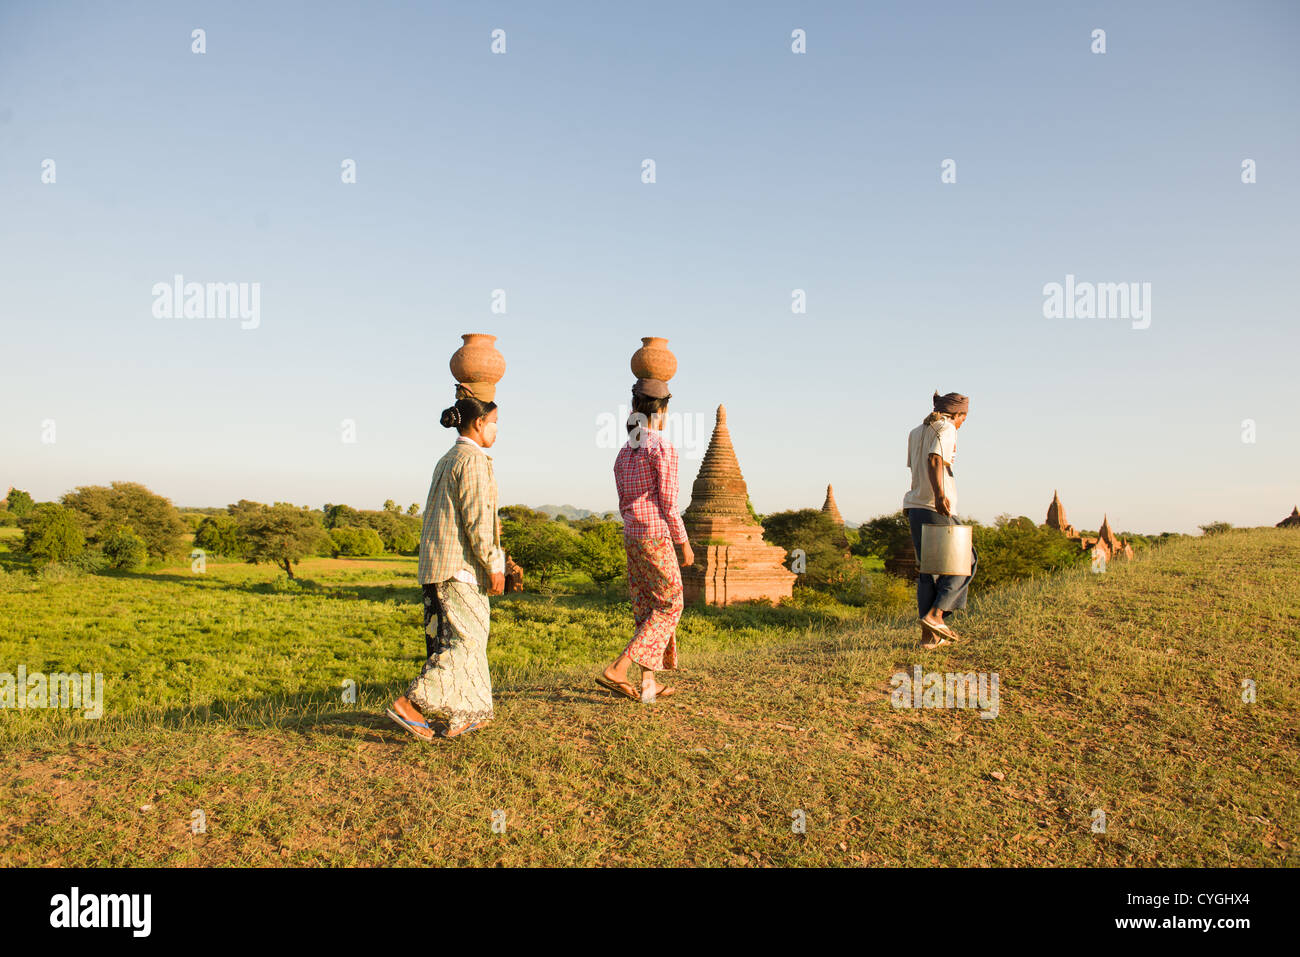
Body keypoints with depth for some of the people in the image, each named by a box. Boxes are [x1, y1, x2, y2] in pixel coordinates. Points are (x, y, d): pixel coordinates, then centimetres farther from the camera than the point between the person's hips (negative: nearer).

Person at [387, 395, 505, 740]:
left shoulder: (446, 460, 18)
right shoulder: (473, 459, -11)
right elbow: (476, 517, -17)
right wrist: (493, 565, -14)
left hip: (435, 563, 10)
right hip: (459, 564, -10)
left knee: (446, 638, 11)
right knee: (465, 639, -8)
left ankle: (459, 715, 17)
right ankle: (411, 703, -13)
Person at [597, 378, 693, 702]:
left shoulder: (624, 452, 12)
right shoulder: (662, 447, -11)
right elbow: (668, 501, -13)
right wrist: (683, 542, -6)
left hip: (631, 536, 8)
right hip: (657, 536, -8)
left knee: (646, 609, 12)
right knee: (668, 606, 0)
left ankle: (649, 683, 13)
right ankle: (617, 670, -9)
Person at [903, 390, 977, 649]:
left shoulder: (916, 432, 18)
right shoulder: (946, 429, -5)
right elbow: (934, 460, -22)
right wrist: (939, 495, -36)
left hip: (915, 508, 8)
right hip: (937, 510, -8)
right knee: (965, 560, 7)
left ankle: (928, 635, 7)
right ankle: (936, 614, -7)